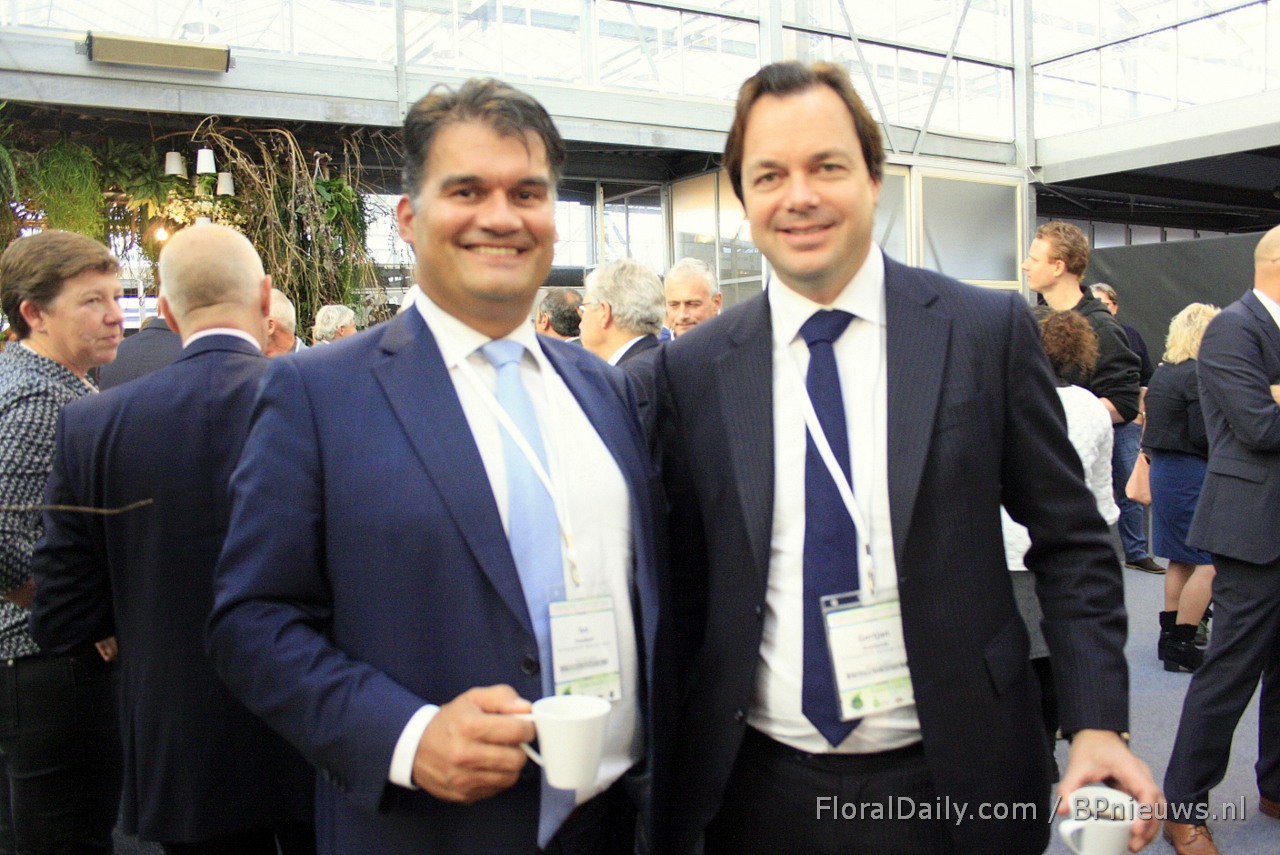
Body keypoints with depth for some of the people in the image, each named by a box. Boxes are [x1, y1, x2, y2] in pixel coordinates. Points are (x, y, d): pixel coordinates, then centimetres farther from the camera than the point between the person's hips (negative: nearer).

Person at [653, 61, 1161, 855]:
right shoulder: (693, 370, -3)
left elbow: (1072, 545, -1)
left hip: (951, 784, 0)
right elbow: (685, 577, 2)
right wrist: (674, 762, 0)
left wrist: (1098, 725, -9)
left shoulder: (990, 330, -6)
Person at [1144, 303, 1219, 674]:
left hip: (1163, 469, 9)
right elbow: (1204, 437, -19)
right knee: (1211, 561, -3)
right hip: (1191, 474, -9)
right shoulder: (1199, 375, -16)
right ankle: (1180, 645, 0)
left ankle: (1170, 635, 25)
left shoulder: (1163, 372, 12)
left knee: (1182, 558, 18)